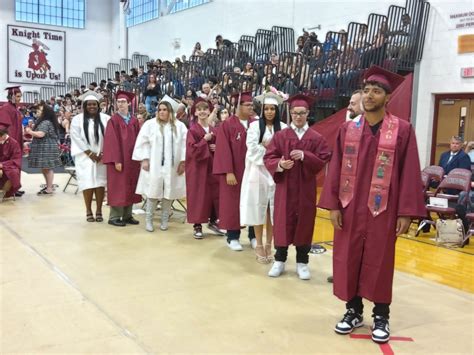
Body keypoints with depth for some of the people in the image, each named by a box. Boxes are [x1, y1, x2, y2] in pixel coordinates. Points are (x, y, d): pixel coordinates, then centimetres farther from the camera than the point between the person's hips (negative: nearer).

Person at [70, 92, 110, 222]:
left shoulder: (105, 118, 1)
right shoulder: (77, 119, 0)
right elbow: (77, 138, -5)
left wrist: (103, 153, -8)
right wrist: (90, 153, -10)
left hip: (102, 156, 1)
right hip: (85, 157, -1)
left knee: (100, 183, 0)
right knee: (88, 183, -4)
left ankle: (99, 211, 8)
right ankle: (88, 211, 6)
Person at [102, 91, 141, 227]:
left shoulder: (134, 121, 9)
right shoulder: (113, 120, -6)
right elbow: (112, 141, -12)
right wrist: (117, 160, -17)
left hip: (132, 159, 6)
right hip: (119, 160, -5)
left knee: (130, 187, 10)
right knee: (118, 188, -1)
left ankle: (127, 215, 19)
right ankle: (114, 217, 6)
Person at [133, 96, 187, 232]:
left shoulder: (180, 126, 4)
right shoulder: (150, 124, 2)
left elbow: (184, 145, 1)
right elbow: (143, 143, 0)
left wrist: (183, 162, -5)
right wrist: (144, 159, -7)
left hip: (172, 166, 1)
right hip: (153, 166, -1)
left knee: (169, 193, 5)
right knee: (153, 192, 1)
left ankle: (164, 220, 16)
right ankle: (148, 219, 10)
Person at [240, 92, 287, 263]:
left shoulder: (283, 127, 3)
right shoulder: (255, 125, 1)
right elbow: (252, 147, -9)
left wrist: (265, 148, -12)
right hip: (258, 171, -1)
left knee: (274, 209, 4)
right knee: (259, 207, 2)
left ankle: (268, 244, 16)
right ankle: (259, 245, 11)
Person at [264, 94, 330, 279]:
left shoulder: (316, 138, 3)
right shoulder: (280, 135, 3)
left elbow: (324, 161, -5)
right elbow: (268, 158, -2)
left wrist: (305, 156, -19)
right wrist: (279, 164, -23)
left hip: (306, 188, 0)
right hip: (284, 186, 0)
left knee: (304, 222, 6)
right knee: (282, 221, 4)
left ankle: (302, 262, 17)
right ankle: (279, 260, 17)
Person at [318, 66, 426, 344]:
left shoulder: (403, 130, -4)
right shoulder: (348, 130, 4)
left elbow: (410, 173, -6)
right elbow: (336, 169, 3)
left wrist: (406, 212, -10)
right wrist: (333, 205, -4)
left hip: (383, 210, -3)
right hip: (350, 208, 3)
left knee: (379, 263, 8)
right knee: (348, 260, 9)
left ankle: (381, 316, 23)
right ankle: (354, 311, 26)